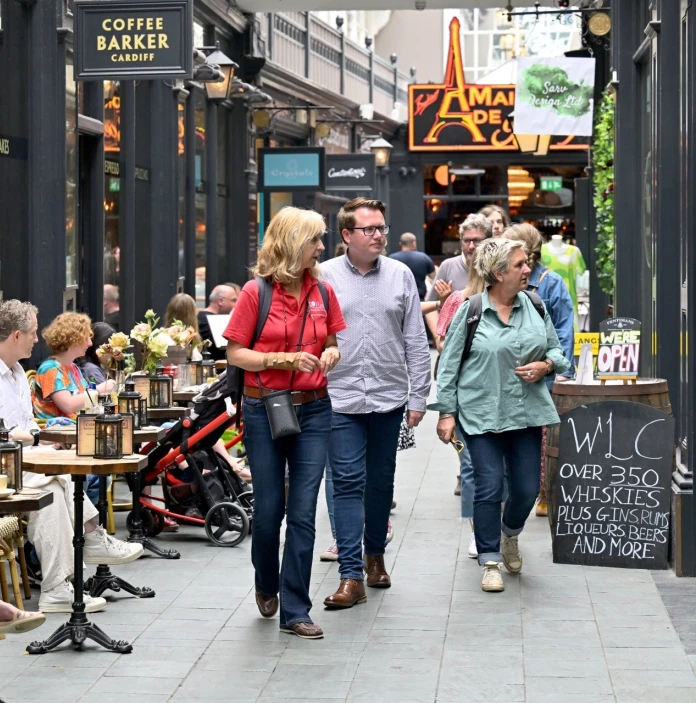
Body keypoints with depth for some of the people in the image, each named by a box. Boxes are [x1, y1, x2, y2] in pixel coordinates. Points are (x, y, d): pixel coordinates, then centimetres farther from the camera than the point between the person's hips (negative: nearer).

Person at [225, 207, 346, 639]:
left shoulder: (323, 292, 6)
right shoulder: (256, 292, -6)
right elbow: (236, 354, -5)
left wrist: (330, 354, -4)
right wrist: (284, 360, -17)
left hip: (313, 410, 3)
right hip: (265, 409, -3)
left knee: (303, 513, -1)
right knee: (268, 509, 6)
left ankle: (295, 611, 5)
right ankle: (267, 585, 35)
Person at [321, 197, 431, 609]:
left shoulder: (401, 275, 4)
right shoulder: (324, 277, 0)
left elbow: (416, 341, 6)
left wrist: (419, 397, 4)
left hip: (389, 397, 2)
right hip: (340, 400, -2)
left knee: (381, 481, 13)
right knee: (348, 483, -5)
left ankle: (375, 555, 32)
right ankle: (351, 576, -5)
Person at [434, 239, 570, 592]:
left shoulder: (536, 307, 5)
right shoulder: (470, 311, -6)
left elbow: (557, 350, 15)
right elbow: (449, 364, -1)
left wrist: (545, 365, -8)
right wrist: (447, 411, -3)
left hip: (526, 413, 4)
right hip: (482, 413, -4)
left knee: (527, 488, 6)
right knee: (489, 487, -5)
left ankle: (510, 535, 38)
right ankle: (490, 562, 8)